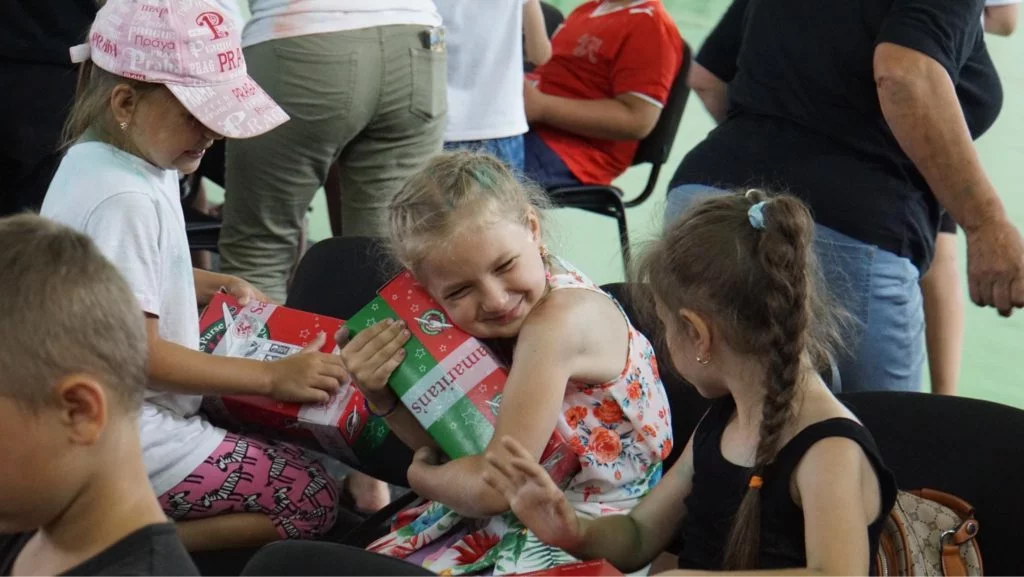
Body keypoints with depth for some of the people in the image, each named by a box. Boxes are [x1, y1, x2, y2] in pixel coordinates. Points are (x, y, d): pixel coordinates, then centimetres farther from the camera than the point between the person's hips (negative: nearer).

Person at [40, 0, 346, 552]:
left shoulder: (100, 160, 6)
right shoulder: (123, 201, -25)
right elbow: (137, 353, -24)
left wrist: (213, 286, 10)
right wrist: (273, 376, -20)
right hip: (129, 443, -10)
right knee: (313, 496, -7)